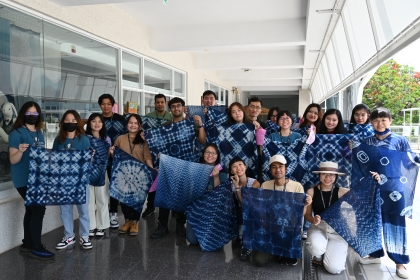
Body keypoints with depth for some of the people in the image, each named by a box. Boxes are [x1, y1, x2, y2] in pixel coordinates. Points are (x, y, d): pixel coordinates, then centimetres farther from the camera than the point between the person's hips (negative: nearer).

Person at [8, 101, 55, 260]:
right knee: (38, 209, -11)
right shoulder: (17, 133, -12)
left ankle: (27, 243, 28)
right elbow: (13, 160, -16)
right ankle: (37, 248, -1)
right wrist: (20, 151, -34)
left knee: (31, 210, 14)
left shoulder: (39, 133, 10)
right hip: (24, 179, -8)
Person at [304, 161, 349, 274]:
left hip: (337, 230, 0)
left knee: (334, 268, -16)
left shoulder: (341, 192, -6)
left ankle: (337, 253, 24)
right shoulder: (311, 191, -5)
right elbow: (307, 214, 1)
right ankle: (319, 256, 6)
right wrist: (313, 220, -20)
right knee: (316, 247, -36)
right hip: (318, 228, 0)